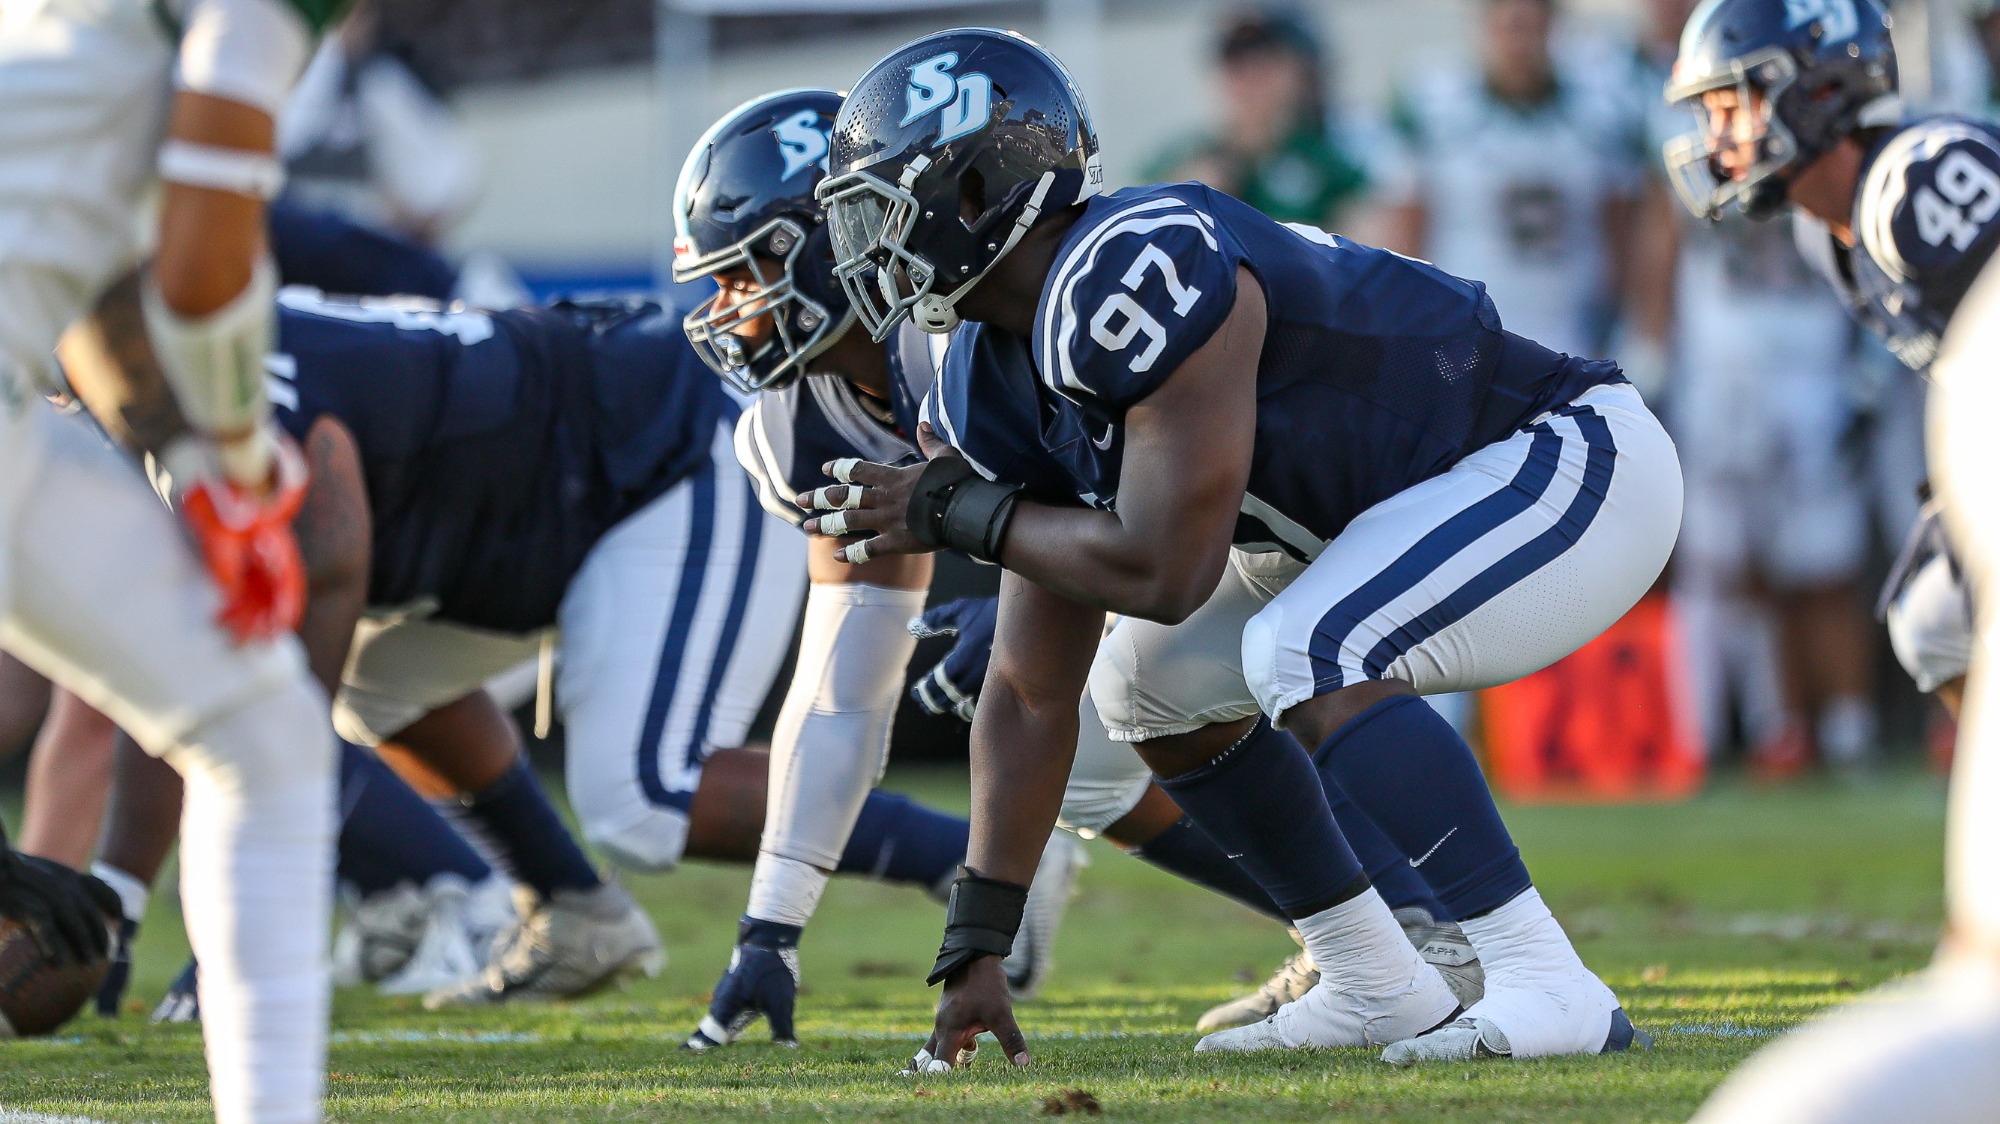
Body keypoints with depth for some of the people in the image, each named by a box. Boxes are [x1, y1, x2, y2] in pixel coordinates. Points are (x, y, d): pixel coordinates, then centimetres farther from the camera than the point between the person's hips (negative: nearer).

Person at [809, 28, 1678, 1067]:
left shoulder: (1132, 277, -28)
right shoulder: (1004, 380, 2)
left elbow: (1165, 571, -30)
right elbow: (1030, 692, 5)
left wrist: (953, 512, -16)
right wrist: (974, 949, 1)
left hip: (1578, 466, -10)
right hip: (1421, 511, 10)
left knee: (1306, 659, -30)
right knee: (1150, 685, 13)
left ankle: (1551, 990, -26)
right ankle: (1378, 988, 18)